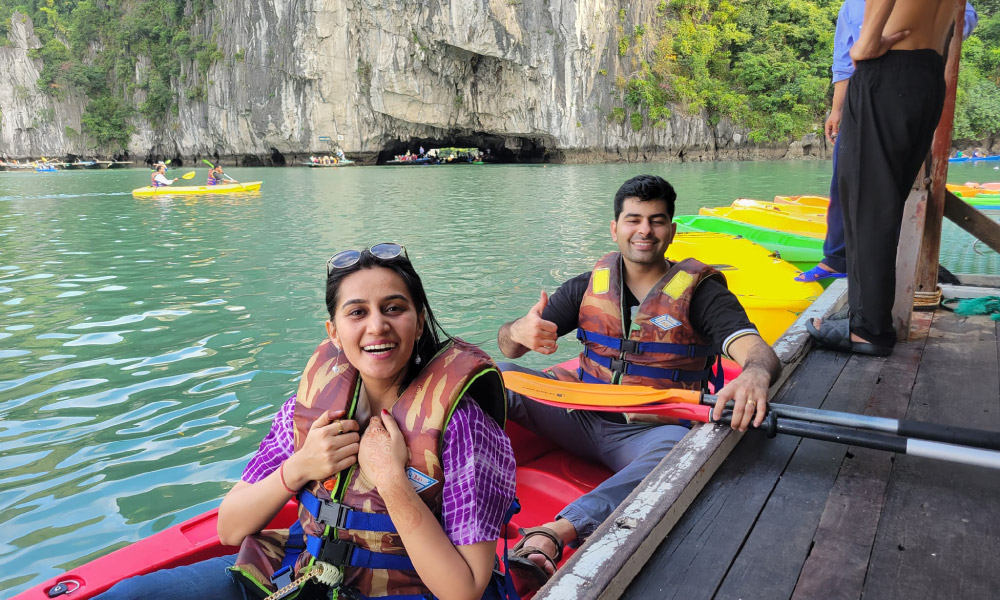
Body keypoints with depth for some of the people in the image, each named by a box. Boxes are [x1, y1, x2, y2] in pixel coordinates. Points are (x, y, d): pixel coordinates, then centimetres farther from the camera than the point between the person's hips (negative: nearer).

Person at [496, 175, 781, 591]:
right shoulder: (589, 287, 6)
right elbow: (506, 345, 4)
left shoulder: (700, 292, -1)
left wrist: (755, 374, -44)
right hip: (582, 417, 4)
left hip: (649, 432, -3)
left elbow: (758, 350, -17)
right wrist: (519, 332, -23)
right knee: (494, 377, -14)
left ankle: (552, 535, -53)